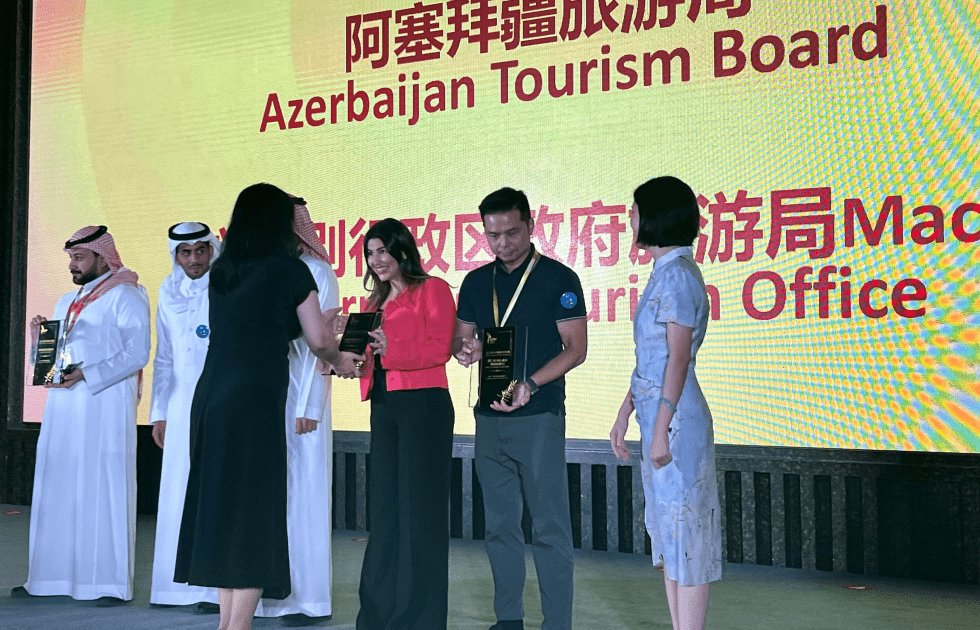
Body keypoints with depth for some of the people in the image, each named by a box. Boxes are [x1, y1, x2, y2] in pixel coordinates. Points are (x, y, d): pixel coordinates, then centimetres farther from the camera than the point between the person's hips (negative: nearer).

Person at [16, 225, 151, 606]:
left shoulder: (125, 297, -2)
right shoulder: (66, 303, 21)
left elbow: (137, 353, -13)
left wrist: (86, 375, -19)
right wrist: (40, 339, 1)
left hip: (106, 406, -7)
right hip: (63, 406, 7)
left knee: (104, 488, -7)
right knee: (56, 489, 4)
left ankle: (112, 583, -3)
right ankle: (52, 577, 10)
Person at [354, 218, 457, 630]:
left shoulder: (432, 290, -2)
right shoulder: (377, 300, 20)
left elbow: (440, 349, -13)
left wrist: (390, 349, -23)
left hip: (424, 405, -7)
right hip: (384, 406, 8)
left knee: (419, 507, -3)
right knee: (385, 505, 11)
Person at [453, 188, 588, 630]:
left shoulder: (559, 279, -4)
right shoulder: (476, 282, 11)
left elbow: (575, 348, -6)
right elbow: (460, 338, 19)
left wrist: (530, 385, -18)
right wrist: (464, 350, -6)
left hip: (539, 417, -5)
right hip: (489, 419, 5)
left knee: (549, 527, -4)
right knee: (500, 525, 11)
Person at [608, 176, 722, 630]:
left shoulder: (677, 273, -13)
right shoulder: (665, 272, 16)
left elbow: (678, 359, -18)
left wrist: (661, 430, -19)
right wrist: (624, 415, 20)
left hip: (675, 421, -10)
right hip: (660, 421, 10)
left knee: (684, 533, -4)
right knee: (669, 535, 14)